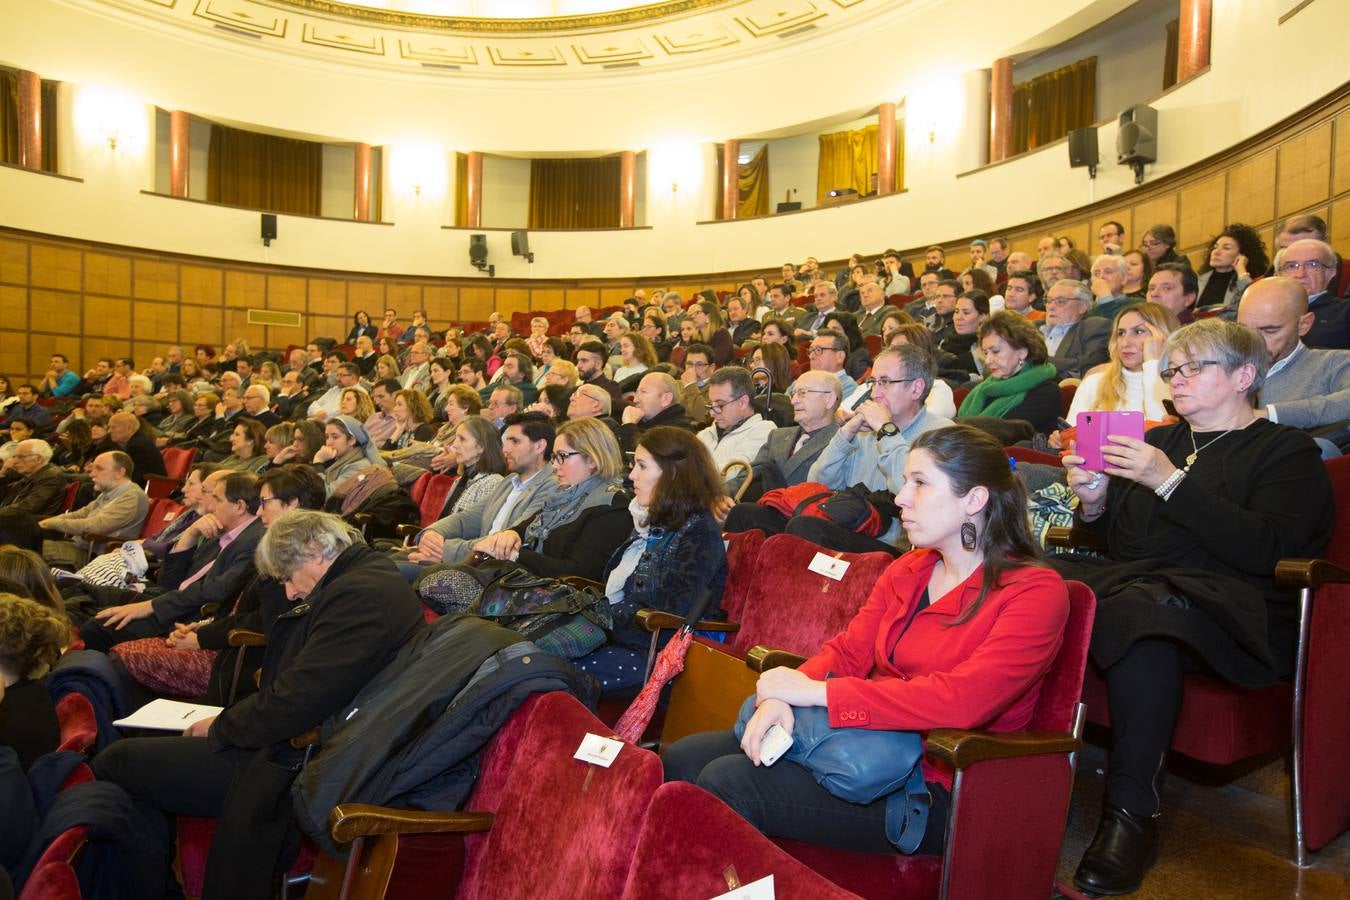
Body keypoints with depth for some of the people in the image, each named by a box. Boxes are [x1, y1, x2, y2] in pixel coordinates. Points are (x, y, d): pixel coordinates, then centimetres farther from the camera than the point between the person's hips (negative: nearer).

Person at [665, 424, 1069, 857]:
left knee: (727, 783, -21)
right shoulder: (907, 571, 12)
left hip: (933, 786, -7)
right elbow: (847, 650, 9)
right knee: (682, 758, -4)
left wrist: (816, 691, -21)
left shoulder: (1036, 592, -11)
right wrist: (779, 696, -14)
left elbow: (963, 700, -25)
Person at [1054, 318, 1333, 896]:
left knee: (1137, 612, -39)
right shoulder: (1160, 439, 25)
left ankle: (1133, 809, -30)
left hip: (1226, 604, -5)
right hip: (1132, 579, 5)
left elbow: (1263, 550, -12)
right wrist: (1095, 503, 0)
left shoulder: (1288, 452, 7)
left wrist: (1169, 482, -17)